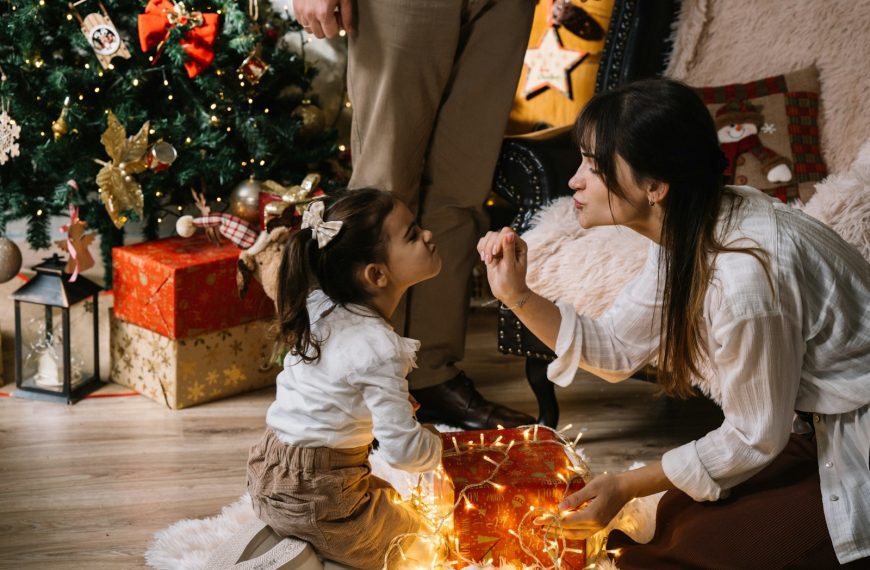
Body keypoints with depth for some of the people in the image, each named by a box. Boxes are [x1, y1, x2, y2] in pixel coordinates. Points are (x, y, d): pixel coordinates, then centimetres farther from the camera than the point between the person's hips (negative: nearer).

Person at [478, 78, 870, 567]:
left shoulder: (744, 275, -33)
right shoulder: (687, 232, -5)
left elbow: (755, 439, -20)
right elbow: (616, 348, 5)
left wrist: (627, 486, -11)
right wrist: (519, 297, -8)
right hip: (815, 433, 8)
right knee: (679, 516, 7)